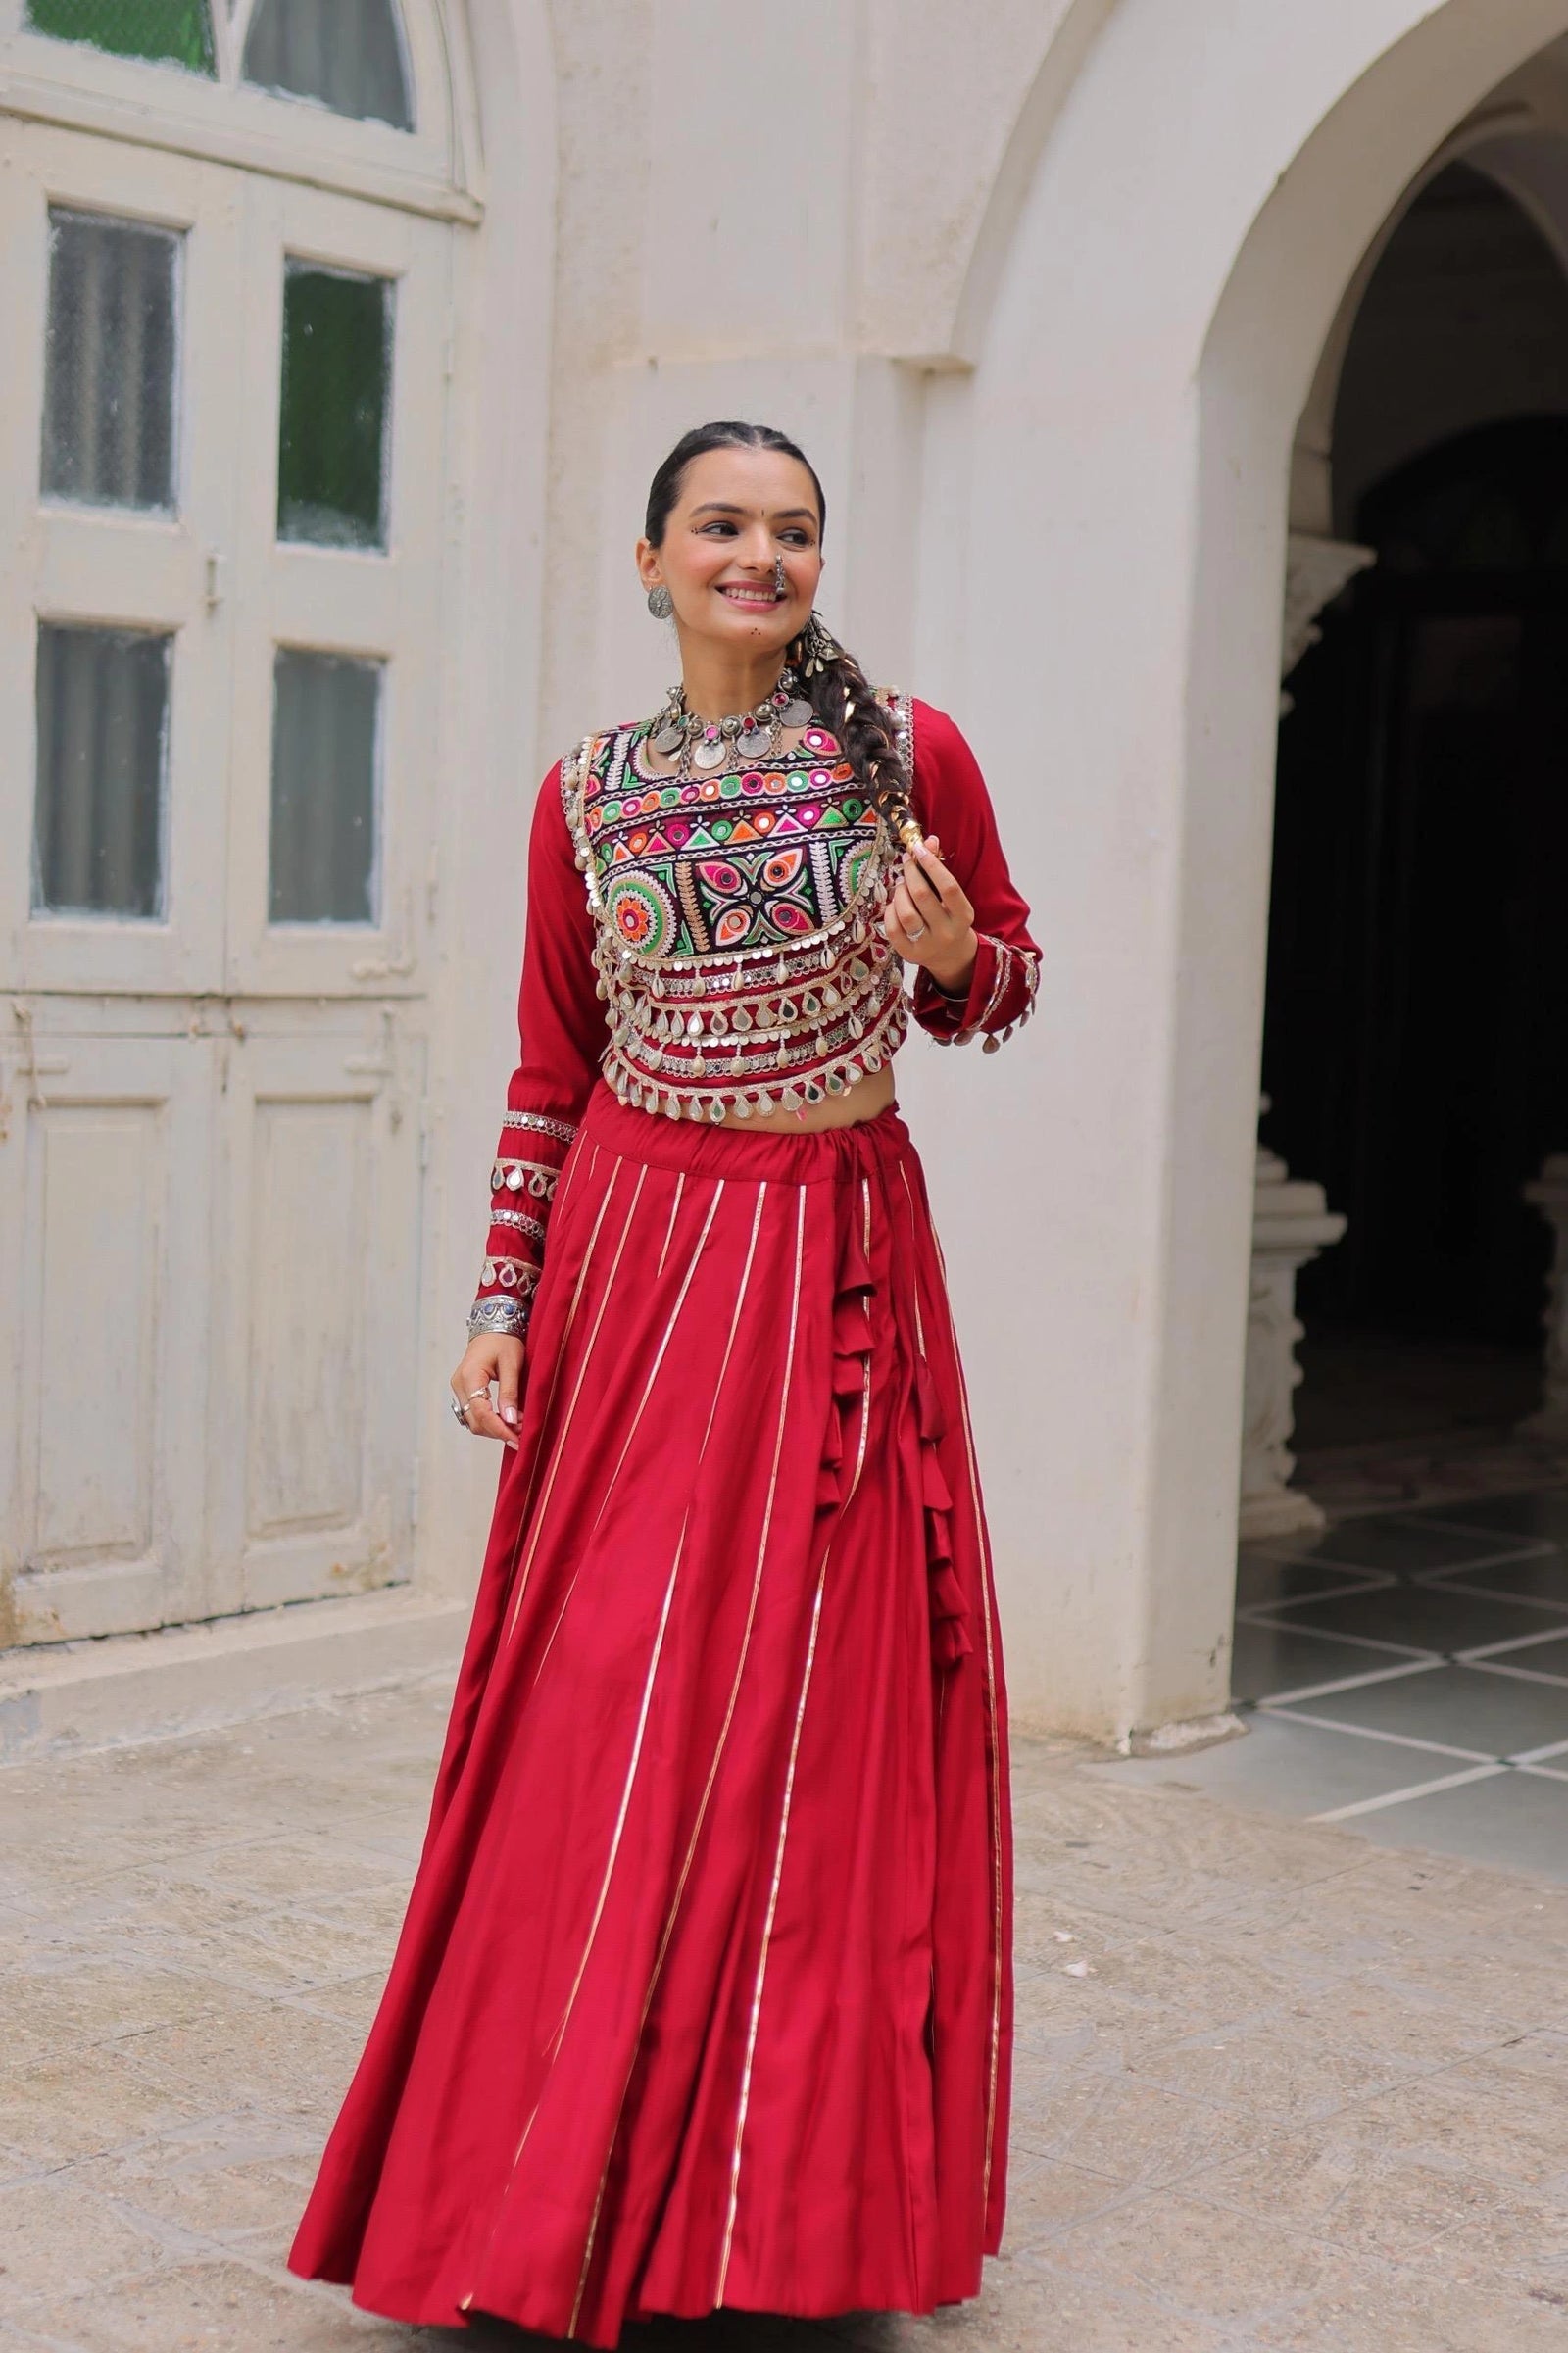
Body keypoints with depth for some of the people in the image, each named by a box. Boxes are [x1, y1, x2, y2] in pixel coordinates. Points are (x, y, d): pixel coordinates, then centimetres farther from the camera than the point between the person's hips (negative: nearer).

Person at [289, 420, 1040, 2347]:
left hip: (840, 1261, -1)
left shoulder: (909, 749, 0)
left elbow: (1002, 975, 11)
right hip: (636, 1252, 1)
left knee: (820, 1712, 1)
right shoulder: (586, 795, 4)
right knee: (605, 1709, 2)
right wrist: (504, 1304, 1)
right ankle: (572, 2180, 17)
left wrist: (952, 955, -12)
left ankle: (800, 2180, 16)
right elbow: (549, 1076, 8)